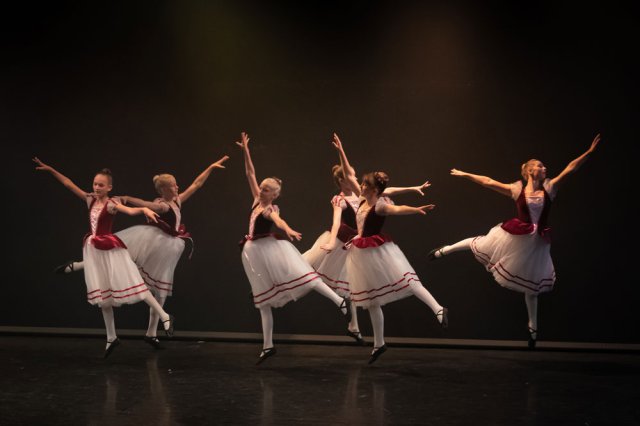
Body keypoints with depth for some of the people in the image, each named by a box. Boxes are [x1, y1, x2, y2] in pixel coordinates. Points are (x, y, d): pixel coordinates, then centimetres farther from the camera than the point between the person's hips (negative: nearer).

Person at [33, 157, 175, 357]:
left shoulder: (111, 204, -12)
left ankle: (165, 317, 1)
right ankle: (111, 338, 19)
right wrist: (51, 170, 9)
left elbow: (131, 210, -30)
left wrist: (145, 209, -51)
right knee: (103, 295, 10)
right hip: (94, 251, 6)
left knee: (130, 285, -9)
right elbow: (69, 184, 11)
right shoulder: (91, 199, 6)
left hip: (110, 250, -6)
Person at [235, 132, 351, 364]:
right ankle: (267, 346, 10)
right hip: (256, 253, 6)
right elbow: (250, 174, 11)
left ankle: (340, 301, -23)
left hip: (271, 249, -6)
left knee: (302, 277, -22)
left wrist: (288, 230, -54)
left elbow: (279, 221, -33)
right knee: (263, 300, 7)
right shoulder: (257, 200, 8)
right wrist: (245, 151, 6)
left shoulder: (272, 209, -9)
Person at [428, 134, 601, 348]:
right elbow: (488, 182, 0)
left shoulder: (549, 187, 0)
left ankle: (533, 327, 25)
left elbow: (570, 169, -5)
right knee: (480, 243, 13)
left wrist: (589, 152, -9)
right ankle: (445, 250, 42)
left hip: (537, 242, 1)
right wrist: (465, 174, 1)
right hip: (516, 236, -1)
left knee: (531, 285, 12)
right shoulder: (517, 189, -4)